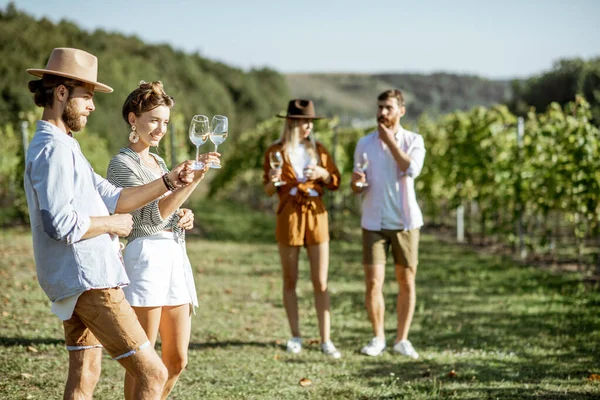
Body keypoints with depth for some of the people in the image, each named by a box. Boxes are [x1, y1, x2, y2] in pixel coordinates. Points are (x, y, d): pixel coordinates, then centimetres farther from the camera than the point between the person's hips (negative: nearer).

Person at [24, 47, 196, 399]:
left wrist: (169, 182, 8)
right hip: (88, 281, -11)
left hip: (82, 281, 11)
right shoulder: (52, 149, -15)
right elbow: (61, 223, -25)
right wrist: (111, 224, -10)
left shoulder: (64, 146, 20)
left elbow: (111, 198, 17)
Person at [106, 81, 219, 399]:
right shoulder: (122, 163, -6)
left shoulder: (157, 161, 20)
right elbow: (152, 214, -18)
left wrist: (185, 217, 7)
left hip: (175, 256, 9)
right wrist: (193, 179, -27)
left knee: (177, 361, 9)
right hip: (147, 256, -9)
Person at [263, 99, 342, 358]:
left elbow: (335, 183, 12)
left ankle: (325, 340, -1)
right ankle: (295, 337, 15)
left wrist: (323, 174, -9)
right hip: (289, 217, -1)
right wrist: (274, 180, -19)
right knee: (290, 281, 5)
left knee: (321, 282, -2)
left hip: (316, 216, 2)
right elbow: (268, 190, 3)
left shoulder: (318, 150, 9)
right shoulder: (276, 151, 2)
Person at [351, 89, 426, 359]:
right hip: (374, 222, 1)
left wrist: (389, 140, -12)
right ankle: (378, 338, 11)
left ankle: (402, 339, 15)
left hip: (405, 221, -1)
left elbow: (411, 170, -19)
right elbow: (357, 188, 10)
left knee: (407, 283, 4)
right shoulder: (365, 144, 7)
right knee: (373, 284, -5)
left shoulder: (414, 141, 2)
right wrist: (357, 182, -14)